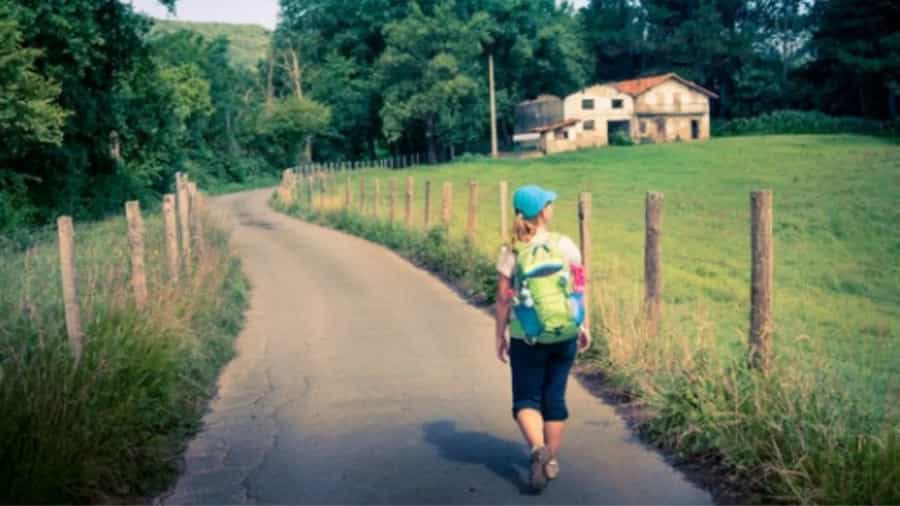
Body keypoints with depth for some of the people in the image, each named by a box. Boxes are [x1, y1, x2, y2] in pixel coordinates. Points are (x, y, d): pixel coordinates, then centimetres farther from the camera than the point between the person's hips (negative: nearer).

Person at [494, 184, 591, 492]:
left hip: (526, 337, -2)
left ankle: (538, 449, -16)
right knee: (555, 397, 15)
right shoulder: (565, 244, -4)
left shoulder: (510, 251, -7)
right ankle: (552, 460, 23)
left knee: (526, 398, 9)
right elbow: (579, 288, -2)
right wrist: (583, 326, 9)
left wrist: (500, 336, 4)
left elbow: (503, 298, -6)